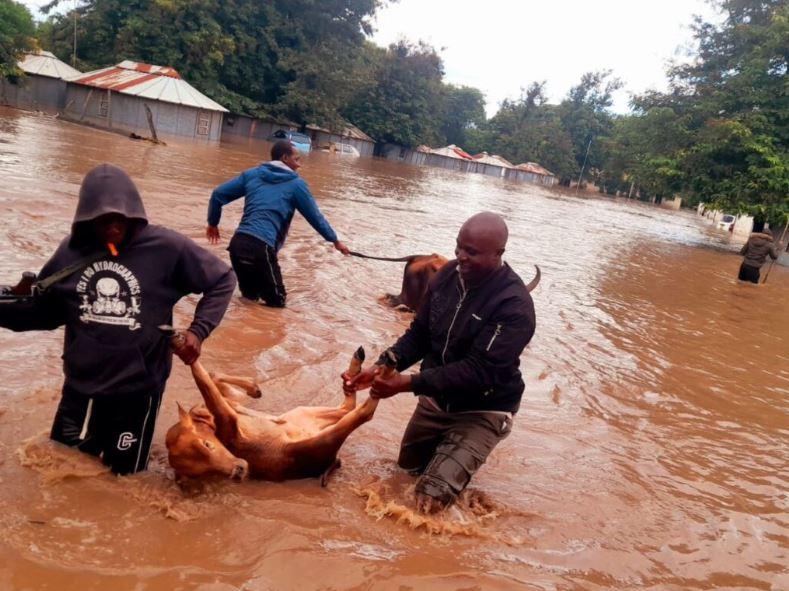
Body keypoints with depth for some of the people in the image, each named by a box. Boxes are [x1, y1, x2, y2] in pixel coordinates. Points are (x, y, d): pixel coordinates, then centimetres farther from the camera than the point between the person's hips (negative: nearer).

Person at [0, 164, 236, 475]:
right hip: (80, 386, 3)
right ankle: (94, 439, 48)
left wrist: (198, 331, -14)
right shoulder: (71, 250, -2)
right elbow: (43, 311, 6)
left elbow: (222, 280, -4)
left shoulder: (165, 247, -13)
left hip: (137, 388, -3)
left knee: (123, 476, 13)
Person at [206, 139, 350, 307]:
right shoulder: (296, 183, 5)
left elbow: (218, 194, 18)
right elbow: (315, 217, 11)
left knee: (250, 294, 25)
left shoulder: (252, 174, 16)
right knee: (277, 300, 9)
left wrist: (213, 223, 32)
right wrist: (335, 240, 25)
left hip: (237, 243, 6)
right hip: (261, 247, -6)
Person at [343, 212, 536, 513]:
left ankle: (468, 451, 17)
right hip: (436, 398, 6)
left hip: (481, 411, -6)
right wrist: (381, 366, -18)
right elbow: (419, 334, -2)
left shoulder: (514, 305, -28)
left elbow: (478, 371, -31)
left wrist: (410, 383, -37)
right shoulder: (447, 275, -9)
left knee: (429, 499, -10)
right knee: (408, 466, 22)